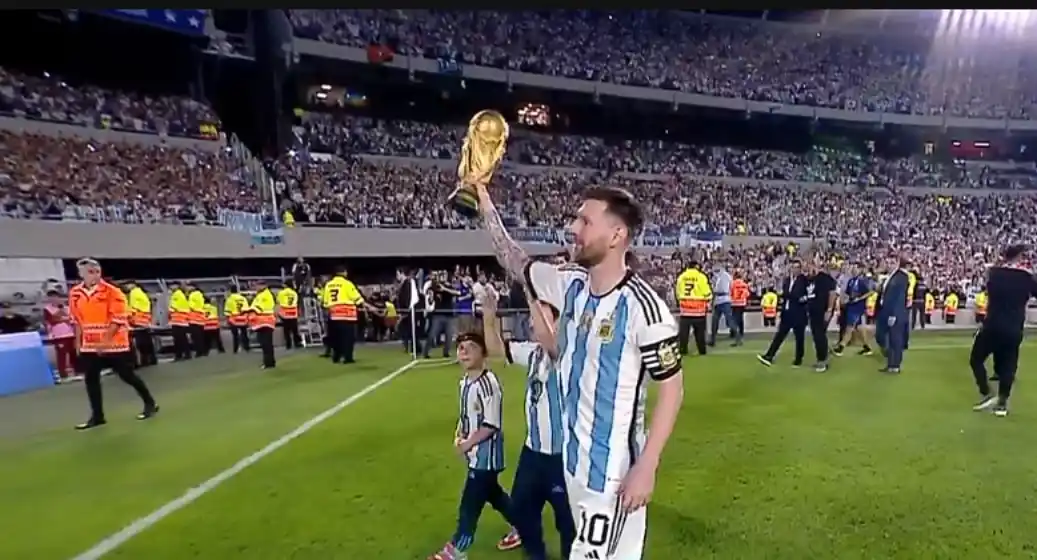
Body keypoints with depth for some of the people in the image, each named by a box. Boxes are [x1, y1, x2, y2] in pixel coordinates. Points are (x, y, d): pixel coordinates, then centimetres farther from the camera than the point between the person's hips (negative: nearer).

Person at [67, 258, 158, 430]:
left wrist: (105, 341, -20)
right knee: (90, 379, 8)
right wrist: (78, 341, 13)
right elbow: (76, 320, 16)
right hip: (89, 345, 5)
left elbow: (118, 319, -15)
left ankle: (150, 404, 16)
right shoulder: (74, 293, 5)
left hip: (114, 343, -5)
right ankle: (97, 416, 20)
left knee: (127, 376, 1)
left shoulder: (112, 292, -12)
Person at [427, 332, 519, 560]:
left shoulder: (488, 382, -25)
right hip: (475, 451, 9)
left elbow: (491, 425, -24)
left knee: (470, 502, 3)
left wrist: (467, 444, -16)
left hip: (485, 452, -9)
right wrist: (458, 436, 2)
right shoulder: (465, 381, 4)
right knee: (493, 494, 23)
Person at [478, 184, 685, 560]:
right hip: (574, 454, 7)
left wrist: (646, 467, -17)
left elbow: (672, 388, -17)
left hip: (614, 466, -7)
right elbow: (514, 262, 12)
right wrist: (484, 203, 11)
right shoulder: (570, 284, -3)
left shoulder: (642, 306, -23)